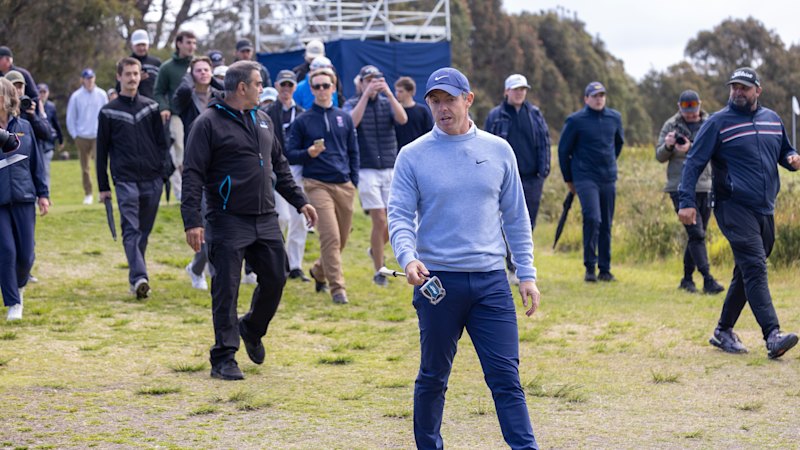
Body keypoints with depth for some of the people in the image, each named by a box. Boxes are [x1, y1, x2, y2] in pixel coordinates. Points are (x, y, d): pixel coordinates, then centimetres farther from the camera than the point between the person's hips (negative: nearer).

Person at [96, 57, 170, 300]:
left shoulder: (151, 107, 11)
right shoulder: (109, 111, 6)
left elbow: (162, 143, 13)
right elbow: (102, 150, 8)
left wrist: (164, 172, 2)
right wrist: (103, 186, 5)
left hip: (152, 179, 3)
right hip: (125, 179, -2)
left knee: (144, 230, 8)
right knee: (131, 230, -12)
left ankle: (137, 277, 19)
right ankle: (139, 277, -23)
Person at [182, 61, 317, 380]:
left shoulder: (263, 120, 14)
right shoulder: (209, 123, -8)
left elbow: (279, 165, 24)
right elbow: (193, 175, -12)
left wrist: (299, 201, 19)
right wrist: (192, 221, -19)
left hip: (266, 220, 7)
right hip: (228, 222, -6)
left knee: (275, 279, 9)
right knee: (226, 291, -3)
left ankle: (252, 330, 35)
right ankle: (224, 357, 4)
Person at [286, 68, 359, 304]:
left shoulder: (344, 118, 11)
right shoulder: (302, 121, 2)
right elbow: (290, 155, 4)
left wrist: (354, 182, 10)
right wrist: (309, 153, -15)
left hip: (344, 186, 4)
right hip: (317, 184, -4)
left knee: (342, 238, 9)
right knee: (330, 236, -14)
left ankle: (318, 271, 34)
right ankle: (337, 287, -10)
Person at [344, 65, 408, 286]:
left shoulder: (388, 103, 8)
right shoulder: (352, 104, 3)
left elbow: (403, 119, -11)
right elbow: (352, 122, -19)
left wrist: (388, 93, -20)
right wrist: (366, 95, -21)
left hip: (390, 170, 3)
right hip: (367, 170, -3)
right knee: (379, 220, -9)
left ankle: (375, 249, 31)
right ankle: (379, 271, 3)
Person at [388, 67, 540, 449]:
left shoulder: (498, 150, 8)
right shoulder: (413, 156, 1)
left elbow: (516, 217, 11)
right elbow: (400, 215, -4)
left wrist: (526, 274, 6)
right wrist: (408, 258, -23)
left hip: (491, 280, 1)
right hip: (437, 281, -1)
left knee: (506, 377, -3)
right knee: (433, 377, 8)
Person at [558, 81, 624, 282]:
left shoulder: (614, 118, 7)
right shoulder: (575, 120, -6)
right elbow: (564, 150, 3)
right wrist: (569, 179, 8)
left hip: (609, 179, 5)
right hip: (585, 178, -5)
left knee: (606, 224, 8)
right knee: (592, 218, -19)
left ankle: (605, 269, 16)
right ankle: (590, 267, -10)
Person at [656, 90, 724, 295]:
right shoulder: (671, 125, 4)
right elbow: (660, 157, 5)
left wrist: (689, 149, -25)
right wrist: (667, 146, -17)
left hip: (705, 187, 3)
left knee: (698, 235, 9)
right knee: (696, 234, -12)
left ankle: (687, 279, 21)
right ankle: (708, 280, -16)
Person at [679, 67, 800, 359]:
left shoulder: (772, 119, 14)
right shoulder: (718, 122, -3)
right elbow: (694, 162, -5)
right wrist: (687, 201, -15)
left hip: (765, 211, 6)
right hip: (734, 208, -6)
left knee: (746, 274, 11)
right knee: (755, 268, -17)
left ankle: (724, 331, 24)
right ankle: (772, 336, -26)